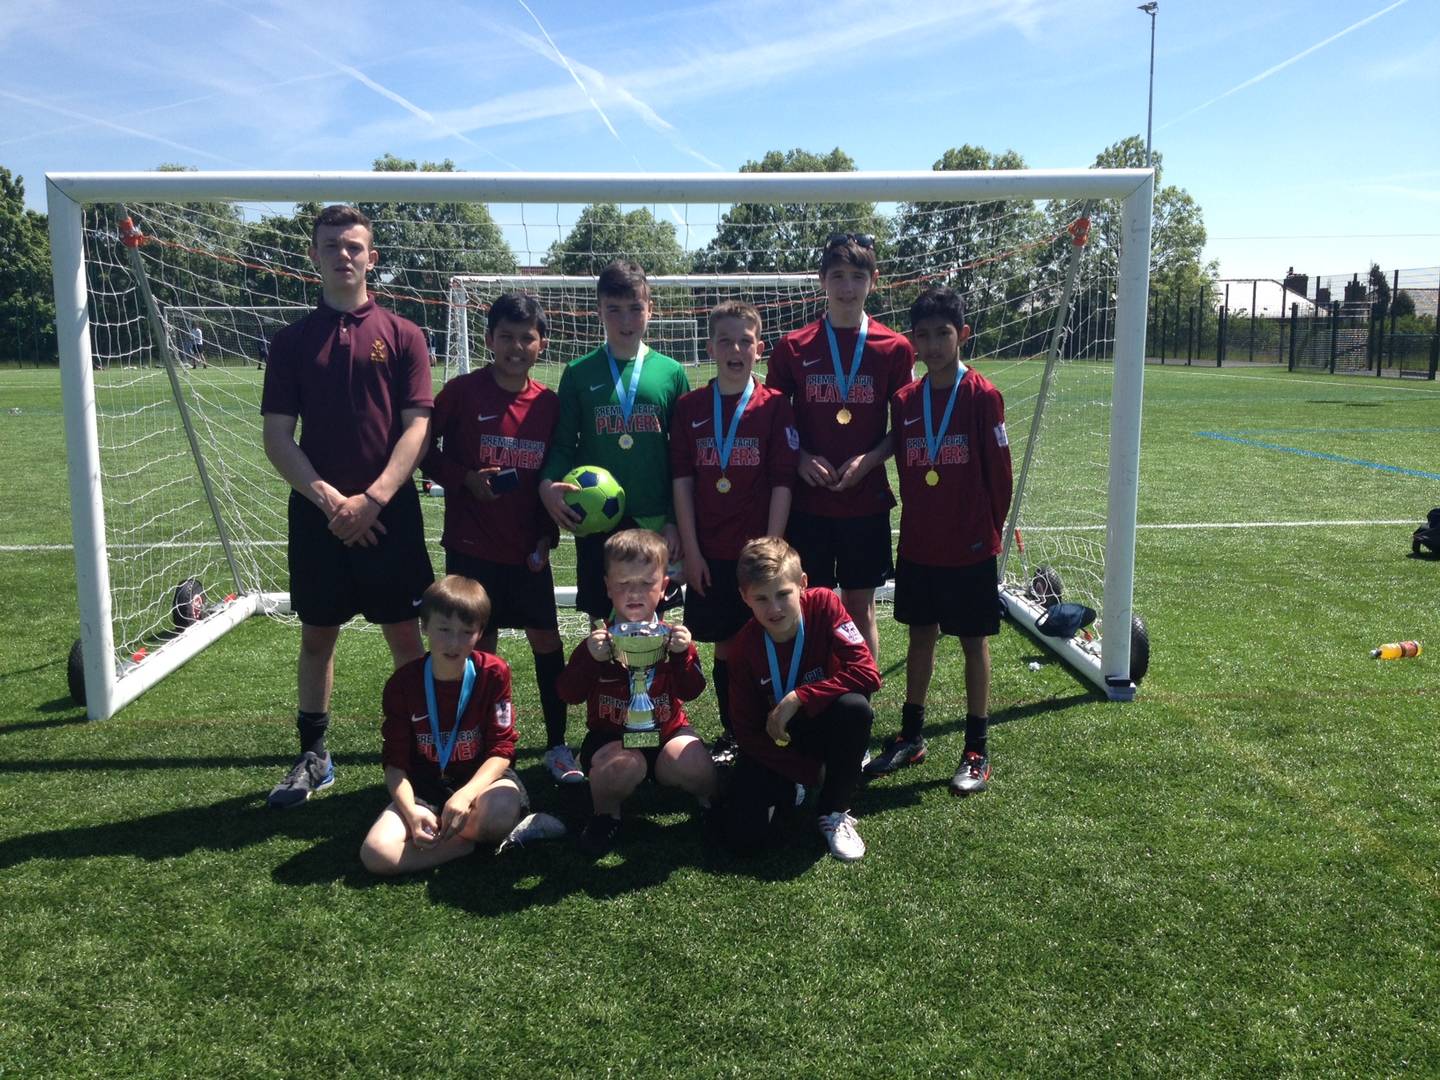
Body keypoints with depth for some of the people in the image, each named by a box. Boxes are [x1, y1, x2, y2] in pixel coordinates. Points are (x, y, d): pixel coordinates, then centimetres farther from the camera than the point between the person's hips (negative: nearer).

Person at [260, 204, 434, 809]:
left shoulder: (402, 336, 2)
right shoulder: (291, 342, 6)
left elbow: (417, 428, -5)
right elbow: (277, 439, 1)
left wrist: (372, 498, -16)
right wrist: (329, 499, -13)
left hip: (389, 512, -2)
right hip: (316, 514, 2)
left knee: (404, 633, 3)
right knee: (317, 635, 11)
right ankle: (313, 757, 25)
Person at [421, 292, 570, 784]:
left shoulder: (549, 403, 2)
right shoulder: (462, 391, -7)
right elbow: (426, 452, 0)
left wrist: (547, 534, 5)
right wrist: (465, 479, -16)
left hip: (528, 546, 3)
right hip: (472, 545, -3)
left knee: (547, 638, 6)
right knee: (480, 644, 6)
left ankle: (557, 744, 20)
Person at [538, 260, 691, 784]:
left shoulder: (670, 373, 5)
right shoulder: (578, 374, 4)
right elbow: (564, 444, 4)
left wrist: (677, 520, -1)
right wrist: (549, 483, -17)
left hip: (655, 521, 0)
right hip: (597, 521, 0)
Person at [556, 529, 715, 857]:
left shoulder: (671, 637, -2)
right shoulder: (599, 642, -5)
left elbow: (691, 691, -7)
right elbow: (569, 694, -10)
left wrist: (683, 655, -25)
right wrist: (590, 659, -26)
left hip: (667, 731, 2)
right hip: (609, 735, -1)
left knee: (694, 763, -28)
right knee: (623, 766, -35)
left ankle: (709, 800, 10)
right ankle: (606, 815, -1)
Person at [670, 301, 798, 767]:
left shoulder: (775, 405, -3)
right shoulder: (689, 407, 3)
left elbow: (782, 483, -5)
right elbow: (682, 481, 2)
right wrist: (690, 550, -3)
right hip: (710, 553, 2)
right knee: (724, 645, 10)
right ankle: (731, 734, 24)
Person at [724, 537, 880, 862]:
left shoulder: (823, 605, -19)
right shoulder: (743, 648, -17)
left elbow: (867, 673, -27)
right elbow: (746, 731, -12)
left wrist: (798, 697, -32)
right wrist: (813, 773, -16)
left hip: (825, 726, 0)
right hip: (776, 743, 0)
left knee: (854, 706, -36)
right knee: (743, 836, -19)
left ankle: (834, 812, -11)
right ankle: (786, 790, 17)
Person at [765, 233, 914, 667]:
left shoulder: (894, 348, 0)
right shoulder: (793, 347, 1)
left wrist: (869, 459, -12)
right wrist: (800, 457, -11)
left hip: (866, 498, 0)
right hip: (807, 500, 0)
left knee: (860, 608, 9)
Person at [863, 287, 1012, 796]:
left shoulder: (983, 396, -11)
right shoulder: (904, 401, 3)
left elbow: (1000, 473, -6)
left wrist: (989, 529, -1)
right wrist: (917, 521, 9)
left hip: (970, 548, -4)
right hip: (917, 546, 4)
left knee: (974, 641, 7)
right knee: (920, 635, 15)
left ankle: (977, 752, 17)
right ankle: (911, 736, 29)